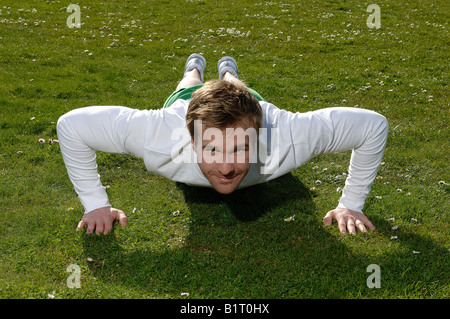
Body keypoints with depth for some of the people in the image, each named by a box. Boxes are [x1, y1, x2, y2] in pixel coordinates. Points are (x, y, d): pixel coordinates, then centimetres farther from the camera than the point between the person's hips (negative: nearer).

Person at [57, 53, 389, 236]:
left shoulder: (285, 138, -51)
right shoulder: (160, 135, -51)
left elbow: (373, 124, -38)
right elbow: (71, 124, -39)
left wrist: (351, 204, -34)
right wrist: (95, 203, -36)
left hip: (251, 107, 1)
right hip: (184, 103, 0)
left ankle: (228, 70, 73)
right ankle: (195, 68, 72)